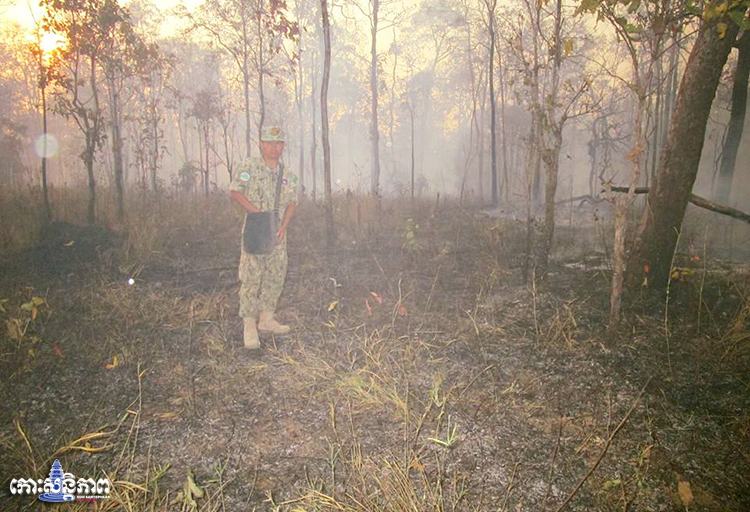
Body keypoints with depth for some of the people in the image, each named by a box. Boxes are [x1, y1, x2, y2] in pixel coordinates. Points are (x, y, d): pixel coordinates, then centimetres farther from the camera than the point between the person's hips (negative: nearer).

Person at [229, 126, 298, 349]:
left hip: (278, 232, 6)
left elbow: (292, 202, 10)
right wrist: (258, 213, -18)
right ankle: (249, 325, -3)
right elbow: (234, 192, -11)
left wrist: (283, 226, -6)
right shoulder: (250, 168, -4)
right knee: (251, 277, -7)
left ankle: (266, 318, 22)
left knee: (276, 276, 10)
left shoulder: (287, 175, 12)